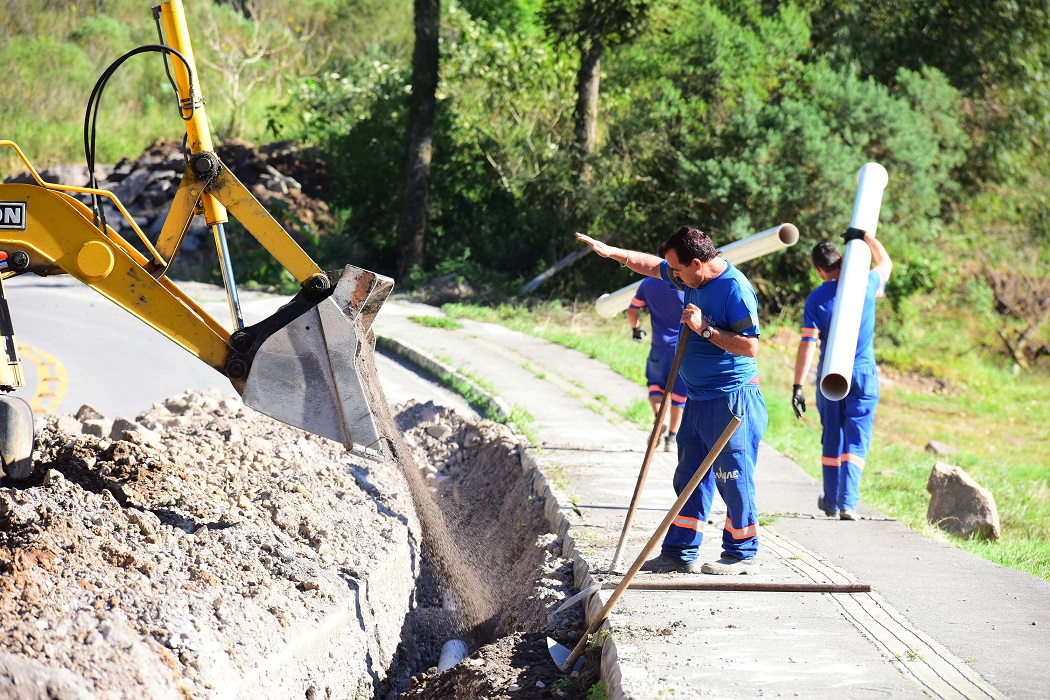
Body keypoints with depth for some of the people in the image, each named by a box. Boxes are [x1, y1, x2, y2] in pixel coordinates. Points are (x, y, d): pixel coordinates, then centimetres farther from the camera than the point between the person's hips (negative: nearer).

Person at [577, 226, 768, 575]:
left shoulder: (735, 290, -19)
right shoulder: (695, 279, 8)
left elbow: (750, 346, -24)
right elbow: (652, 266, 26)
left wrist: (704, 328, -24)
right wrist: (613, 252, 22)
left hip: (731, 402, -10)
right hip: (698, 400, 10)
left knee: (733, 480, -2)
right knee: (690, 478, 11)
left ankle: (742, 554, 7)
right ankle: (680, 553, 16)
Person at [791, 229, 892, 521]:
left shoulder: (816, 298, -7)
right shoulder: (866, 285, -4)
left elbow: (808, 344, -11)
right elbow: (885, 262, 19)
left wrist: (798, 386, -9)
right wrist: (865, 237, 21)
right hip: (863, 373, 0)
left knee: (832, 438, 14)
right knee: (857, 439, 1)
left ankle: (831, 502, 22)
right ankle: (848, 503, -11)